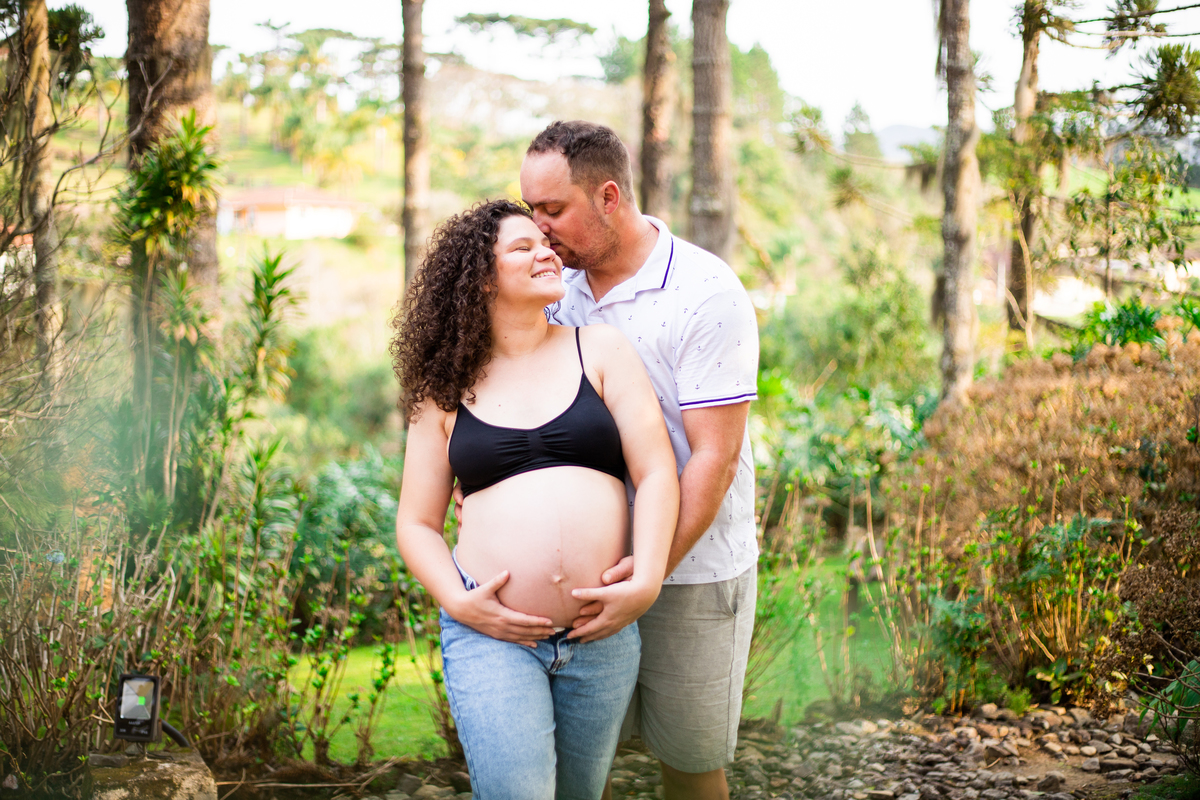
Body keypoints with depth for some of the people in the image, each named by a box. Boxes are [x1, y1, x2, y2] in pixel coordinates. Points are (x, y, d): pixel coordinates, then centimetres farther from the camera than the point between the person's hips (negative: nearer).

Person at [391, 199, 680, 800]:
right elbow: (417, 524, 10)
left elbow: (656, 473, 1)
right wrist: (458, 603, -8)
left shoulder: (600, 351, 9)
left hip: (600, 633, 2)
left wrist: (645, 583, -11)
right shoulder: (445, 392, 8)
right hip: (490, 633, -1)